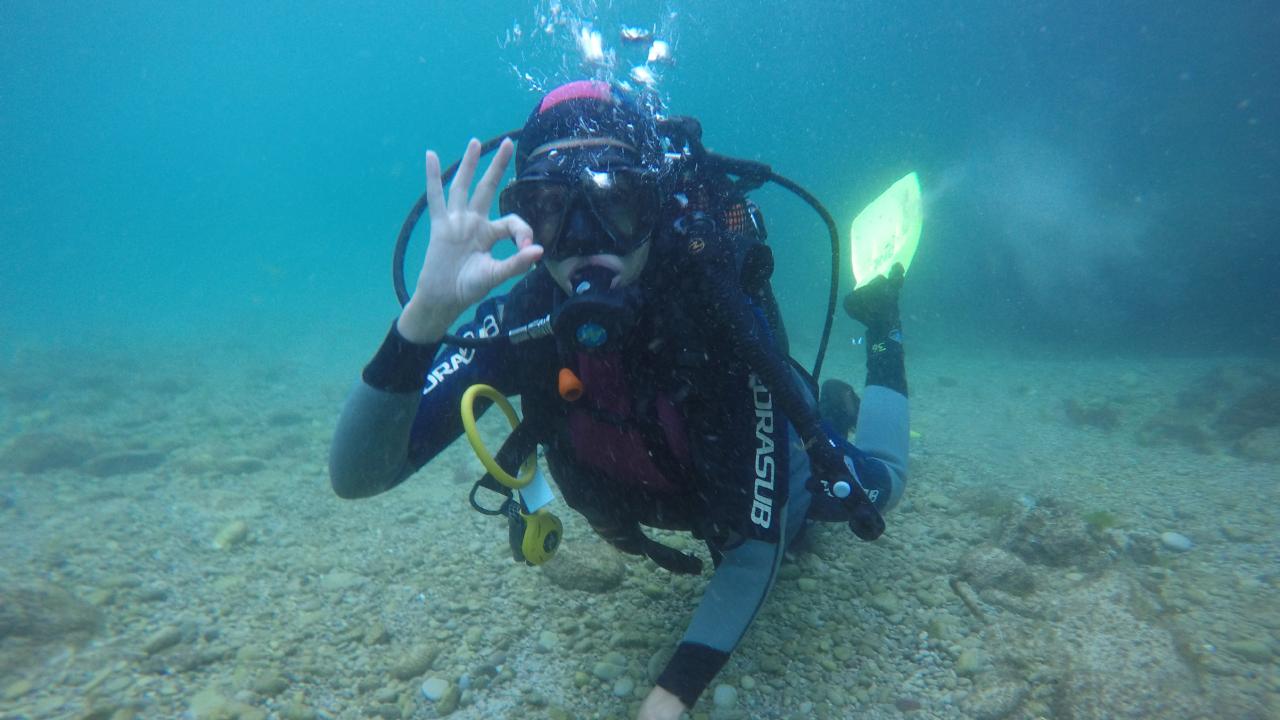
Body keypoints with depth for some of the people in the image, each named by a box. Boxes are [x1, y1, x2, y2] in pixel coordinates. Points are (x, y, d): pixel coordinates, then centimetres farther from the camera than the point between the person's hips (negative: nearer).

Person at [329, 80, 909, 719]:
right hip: (680, 486, 3)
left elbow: (758, 538, -35)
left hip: (767, 468, -2)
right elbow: (355, 475, -42)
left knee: (875, 488, 30)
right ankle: (832, 407, 58)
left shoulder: (724, 314, -42)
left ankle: (881, 329, 45)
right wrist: (424, 317, -57)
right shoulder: (523, 321, -36)